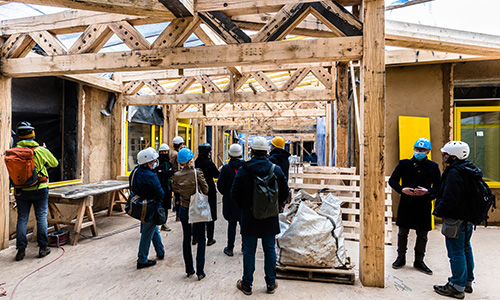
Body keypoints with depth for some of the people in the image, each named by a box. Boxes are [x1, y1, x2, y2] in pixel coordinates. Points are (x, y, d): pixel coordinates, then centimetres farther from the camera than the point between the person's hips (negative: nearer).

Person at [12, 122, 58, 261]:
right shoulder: (41, 151, -12)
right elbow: (54, 163, 3)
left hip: (21, 191, 2)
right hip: (39, 190, -2)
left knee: (22, 219, 10)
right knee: (41, 218, 8)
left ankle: (21, 250, 15)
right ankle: (42, 247, 14)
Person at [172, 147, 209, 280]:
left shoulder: (177, 175, -8)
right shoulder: (197, 172, -18)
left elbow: (174, 189, 8)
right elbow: (205, 189, -10)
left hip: (184, 209, 3)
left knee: (186, 239, 16)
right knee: (201, 240, 9)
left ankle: (189, 270, 24)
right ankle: (200, 271, 10)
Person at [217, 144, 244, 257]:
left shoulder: (226, 168, -11)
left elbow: (220, 185, -6)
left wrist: (225, 194, 12)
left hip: (230, 200, -1)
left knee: (231, 224, 9)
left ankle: (230, 248, 15)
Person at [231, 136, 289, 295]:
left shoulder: (243, 170, -11)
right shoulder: (276, 170, -5)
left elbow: (235, 194, -6)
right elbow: (285, 193, 1)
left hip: (249, 218, -1)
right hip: (270, 218, 2)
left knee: (249, 251, 11)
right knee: (270, 250, 15)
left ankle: (246, 284, 23)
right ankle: (271, 283, 27)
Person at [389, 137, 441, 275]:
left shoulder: (433, 167, 3)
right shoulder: (404, 164, 1)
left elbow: (439, 186, 3)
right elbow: (392, 180, 3)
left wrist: (427, 191, -16)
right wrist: (402, 189, -14)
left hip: (424, 205, 1)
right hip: (406, 203, 0)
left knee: (422, 234, 9)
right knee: (403, 232, 9)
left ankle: (419, 261, 26)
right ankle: (401, 258, 25)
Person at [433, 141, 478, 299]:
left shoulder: (455, 173, -22)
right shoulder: (469, 170, 10)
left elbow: (449, 200, -26)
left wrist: (438, 211, -10)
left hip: (456, 220, -10)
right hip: (468, 217, 10)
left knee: (456, 252, -1)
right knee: (465, 249, 20)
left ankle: (457, 287, 9)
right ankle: (467, 282, 33)